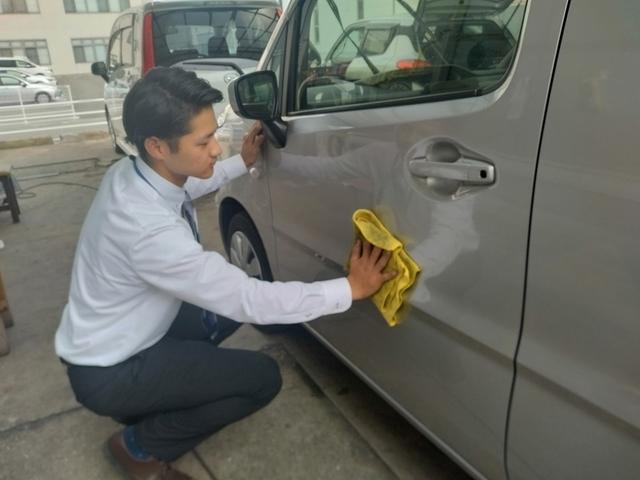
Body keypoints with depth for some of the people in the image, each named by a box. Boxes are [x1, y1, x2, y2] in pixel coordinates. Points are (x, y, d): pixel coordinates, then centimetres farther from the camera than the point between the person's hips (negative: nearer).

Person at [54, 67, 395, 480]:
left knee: (229, 302, 13)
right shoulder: (151, 229, -37)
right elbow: (252, 300, -32)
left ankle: (149, 395, 19)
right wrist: (351, 288, -27)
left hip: (114, 339, 8)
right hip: (108, 372, -8)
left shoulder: (130, 172, -10)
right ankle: (140, 446, 8)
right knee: (263, 378, -12)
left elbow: (187, 185, 16)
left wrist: (243, 163, 16)